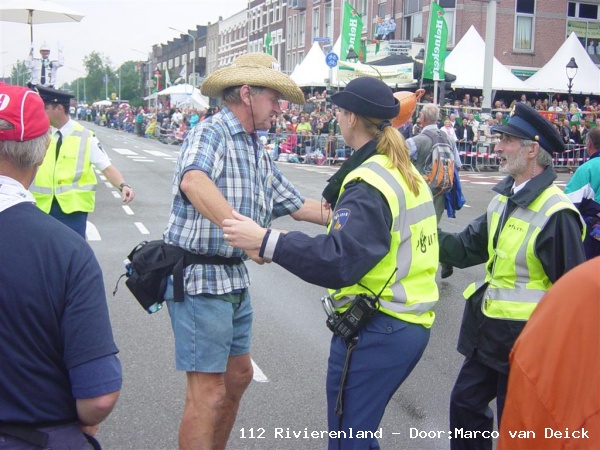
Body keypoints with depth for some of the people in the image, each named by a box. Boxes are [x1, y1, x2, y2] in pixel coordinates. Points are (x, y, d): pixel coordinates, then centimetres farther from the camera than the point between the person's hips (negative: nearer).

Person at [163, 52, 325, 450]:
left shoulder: (258, 152, 14)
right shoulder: (211, 133, -14)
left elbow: (297, 205, 18)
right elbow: (193, 182, -36)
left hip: (235, 275, 9)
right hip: (198, 273, -9)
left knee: (238, 376, 20)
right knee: (209, 391, -5)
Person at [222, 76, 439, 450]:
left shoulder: (369, 183, -19)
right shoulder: (407, 173, 10)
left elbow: (339, 260, -32)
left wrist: (266, 242, -34)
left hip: (375, 332, -10)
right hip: (410, 324, 10)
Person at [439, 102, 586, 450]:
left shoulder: (556, 214, -21)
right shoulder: (504, 199, 6)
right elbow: (466, 248, 8)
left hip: (524, 339, -8)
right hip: (488, 330, 8)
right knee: (465, 403, 20)